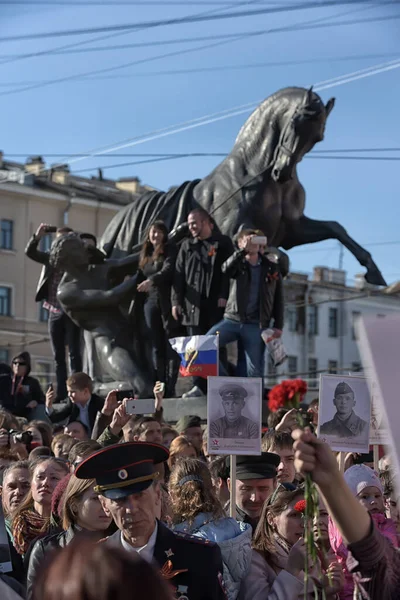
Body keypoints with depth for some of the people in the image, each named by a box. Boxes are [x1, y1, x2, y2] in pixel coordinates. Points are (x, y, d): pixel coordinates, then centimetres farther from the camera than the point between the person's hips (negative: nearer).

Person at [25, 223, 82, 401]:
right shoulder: (51, 257, 10)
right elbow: (30, 252, 2)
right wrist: (37, 236, -15)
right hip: (54, 313, 4)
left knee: (74, 354, -7)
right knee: (58, 356, 5)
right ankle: (61, 394, 6)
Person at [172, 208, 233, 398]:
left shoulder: (223, 243, 5)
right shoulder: (187, 246, 16)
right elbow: (179, 274, 12)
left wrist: (224, 296, -12)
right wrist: (176, 301, 4)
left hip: (216, 304, -3)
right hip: (193, 304, 3)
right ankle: (198, 386, 0)